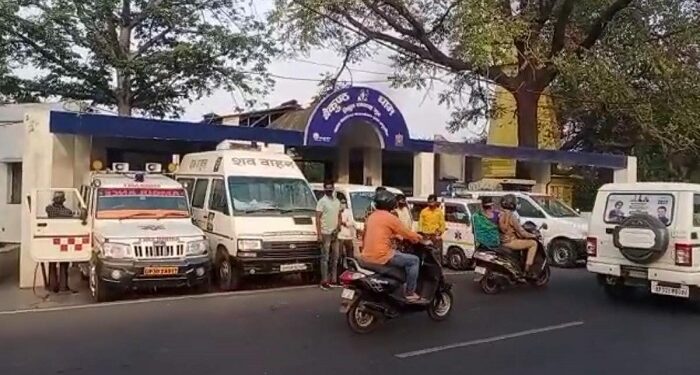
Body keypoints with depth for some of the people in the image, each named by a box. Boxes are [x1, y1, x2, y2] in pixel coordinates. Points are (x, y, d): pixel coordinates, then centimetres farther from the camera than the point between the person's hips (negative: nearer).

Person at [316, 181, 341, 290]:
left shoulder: (337, 201, 11)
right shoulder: (322, 201, -9)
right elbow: (317, 218, -13)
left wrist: (338, 227, 4)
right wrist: (319, 234, -18)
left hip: (334, 233, 7)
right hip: (325, 233, -7)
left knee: (335, 257, 12)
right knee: (325, 258, -5)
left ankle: (333, 279, 21)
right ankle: (324, 281, -1)